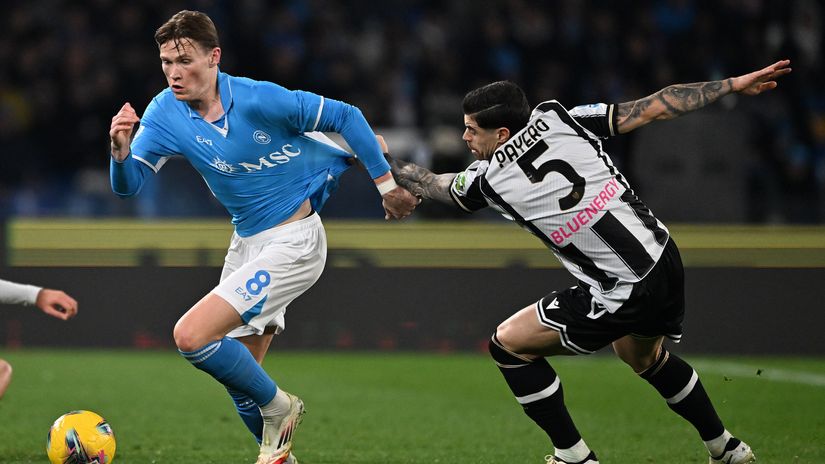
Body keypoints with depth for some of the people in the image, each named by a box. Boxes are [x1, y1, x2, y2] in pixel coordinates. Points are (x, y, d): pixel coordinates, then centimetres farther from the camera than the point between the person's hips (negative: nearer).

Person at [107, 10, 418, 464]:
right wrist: (120, 152, -35)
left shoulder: (259, 99, -22)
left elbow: (346, 117, -12)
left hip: (294, 243, -7)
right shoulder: (164, 113, -7)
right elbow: (128, 185, -13)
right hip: (247, 243, 7)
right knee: (239, 376, 13)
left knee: (191, 336, -20)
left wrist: (385, 183, -9)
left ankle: (277, 407, 1)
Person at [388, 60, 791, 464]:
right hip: (666, 262, 7)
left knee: (508, 344, 7)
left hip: (624, 296, -7)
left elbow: (425, 184, 13)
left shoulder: (487, 180, -9)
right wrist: (735, 85, 6)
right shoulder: (558, 119, -1)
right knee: (643, 355, 36)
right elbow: (655, 108, -1)